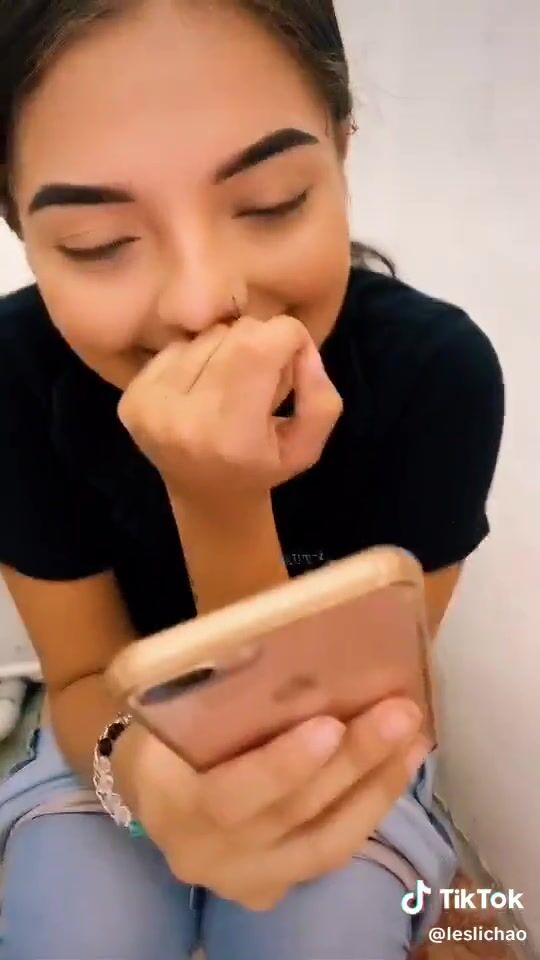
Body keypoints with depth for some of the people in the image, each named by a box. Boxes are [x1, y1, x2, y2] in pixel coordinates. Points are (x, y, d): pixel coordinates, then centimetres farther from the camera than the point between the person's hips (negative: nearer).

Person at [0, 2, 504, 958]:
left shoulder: (437, 370, -29)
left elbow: (323, 710, -24)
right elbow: (85, 679, -17)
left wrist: (225, 509, -41)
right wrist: (142, 770, -39)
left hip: (346, 748, 1)